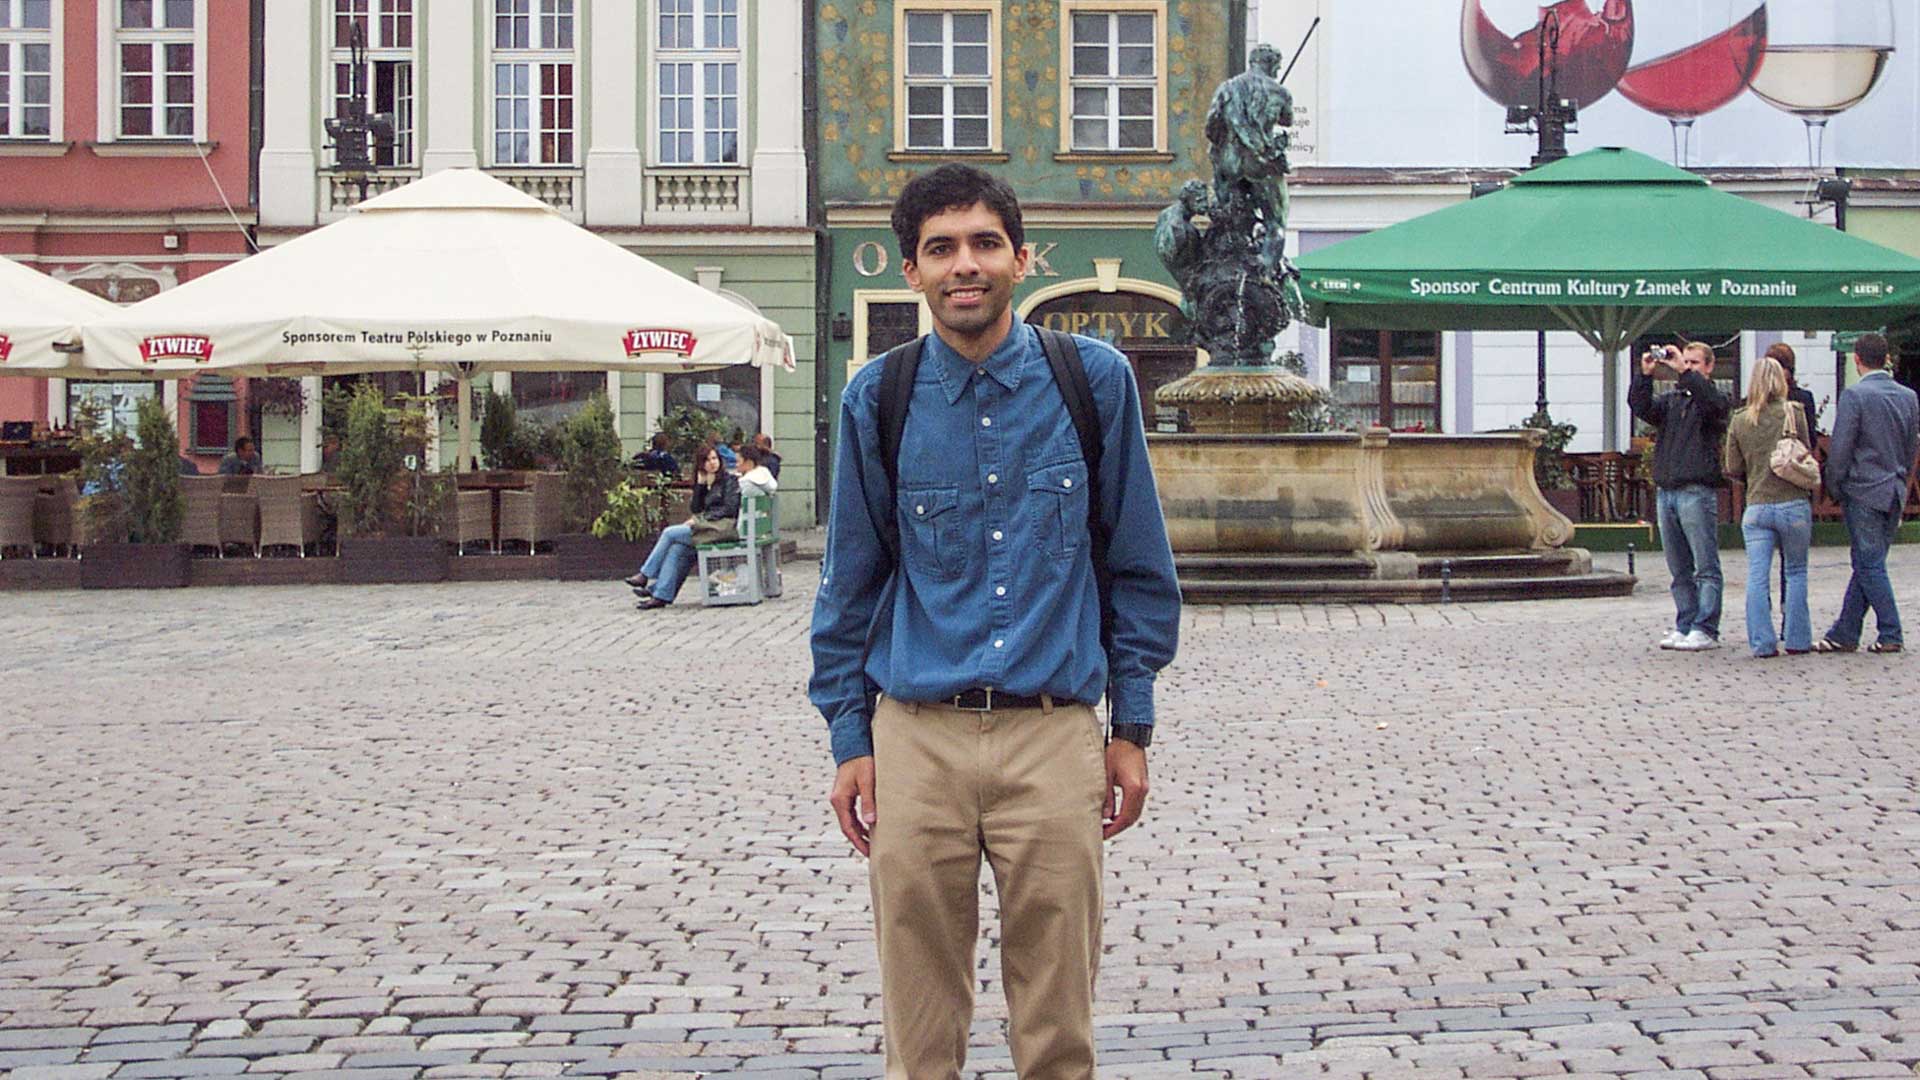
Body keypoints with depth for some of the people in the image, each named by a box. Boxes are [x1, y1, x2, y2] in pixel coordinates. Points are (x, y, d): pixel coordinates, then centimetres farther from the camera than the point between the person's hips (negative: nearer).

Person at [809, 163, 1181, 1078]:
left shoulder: (1094, 380, 2)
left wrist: (1132, 727, 5)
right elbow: (851, 583, 10)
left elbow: (1138, 566, 7)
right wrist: (850, 739, 6)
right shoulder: (878, 400, 3)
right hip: (915, 737, 1)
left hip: (1055, 736, 0)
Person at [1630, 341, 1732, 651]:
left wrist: (1684, 372, -24)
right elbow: (1641, 407, 2)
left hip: (1697, 492, -6)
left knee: (1706, 567, -4)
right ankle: (1685, 626, 15)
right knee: (1679, 570, 10)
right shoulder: (1671, 399, 17)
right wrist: (1645, 375, -11)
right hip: (1665, 491, 6)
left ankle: (1705, 630, -5)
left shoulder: (1716, 400, 2)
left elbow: (1711, 401, -21)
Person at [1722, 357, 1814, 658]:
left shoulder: (1739, 422, 3)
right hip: (1793, 503, -1)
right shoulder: (1793, 413, -4)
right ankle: (1797, 640, 11)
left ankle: (1762, 643, -3)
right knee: (1796, 572, 11)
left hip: (1756, 507, 1)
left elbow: (1733, 469, 5)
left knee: (1757, 577, 1)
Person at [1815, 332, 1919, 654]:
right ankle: (1844, 634, 15)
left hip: (1863, 491, -6)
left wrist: (1834, 488, 0)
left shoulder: (1854, 395, -13)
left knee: (1870, 566, 0)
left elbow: (1840, 448, -13)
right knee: (1867, 564, 10)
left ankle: (1891, 634, -2)